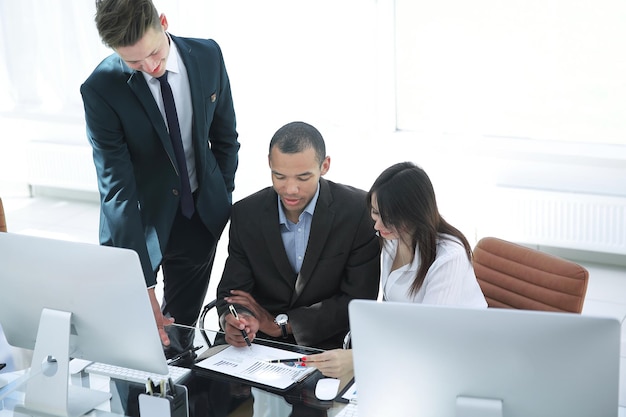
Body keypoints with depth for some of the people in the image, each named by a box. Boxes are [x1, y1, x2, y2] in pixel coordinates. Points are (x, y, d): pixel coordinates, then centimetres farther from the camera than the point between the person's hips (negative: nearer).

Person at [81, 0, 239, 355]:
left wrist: (224, 202, 7)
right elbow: (117, 187, -27)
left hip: (202, 217, 3)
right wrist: (143, 283, -32)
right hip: (140, 222, -3)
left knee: (181, 328, 14)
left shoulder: (208, 56, -11)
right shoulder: (101, 89, -22)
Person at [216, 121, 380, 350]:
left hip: (330, 348, 0)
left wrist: (280, 323, -10)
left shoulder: (360, 211, -10)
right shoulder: (246, 214, -1)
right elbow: (231, 292, 1)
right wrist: (233, 321, -23)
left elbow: (359, 301, -10)